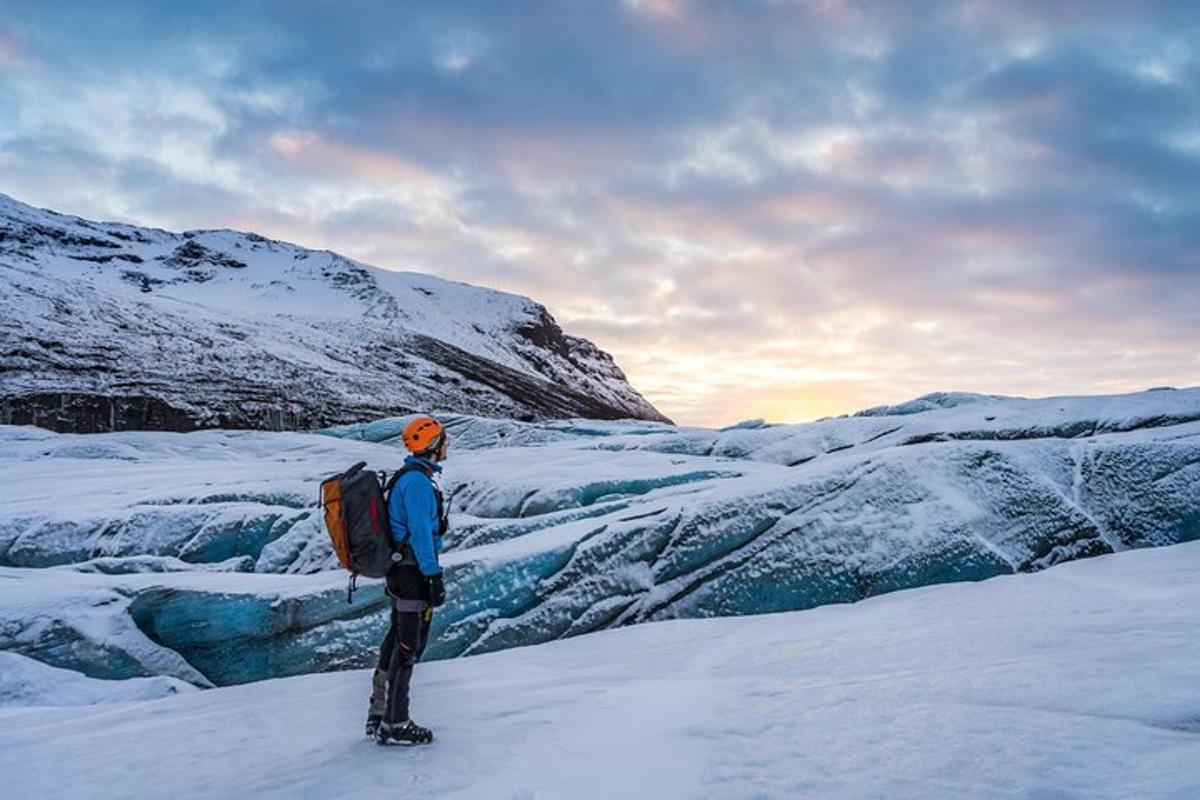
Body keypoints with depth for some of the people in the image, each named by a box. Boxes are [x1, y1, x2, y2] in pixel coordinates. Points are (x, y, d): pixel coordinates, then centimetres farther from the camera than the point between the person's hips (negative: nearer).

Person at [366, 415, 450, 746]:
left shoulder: (411, 476, 14)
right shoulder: (418, 480, -18)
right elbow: (421, 533, -22)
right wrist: (434, 577, -21)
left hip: (401, 568, 10)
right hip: (414, 571, -10)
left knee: (397, 641, 16)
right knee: (409, 646, -2)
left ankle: (378, 715, 25)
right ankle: (395, 725, 6)